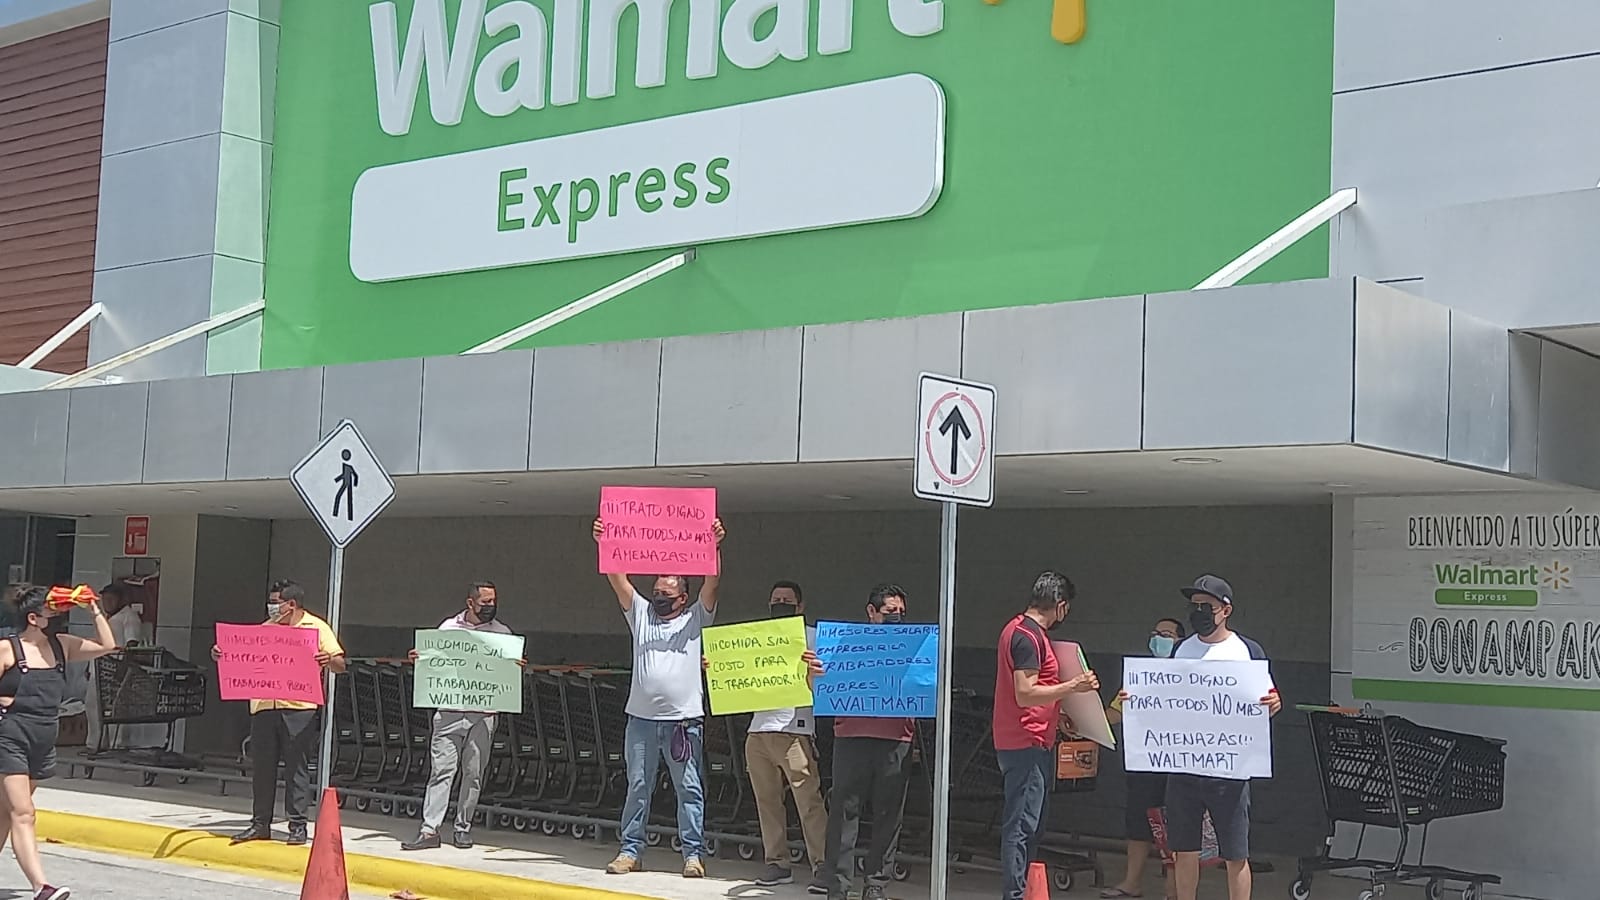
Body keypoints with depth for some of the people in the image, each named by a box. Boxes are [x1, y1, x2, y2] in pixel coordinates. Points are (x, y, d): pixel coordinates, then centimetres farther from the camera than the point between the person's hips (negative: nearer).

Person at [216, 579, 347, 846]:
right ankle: (260, 824, 16)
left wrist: (328, 661, -22)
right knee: (262, 766, 7)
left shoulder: (317, 628, 5)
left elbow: (340, 665, -1)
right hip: (264, 706, 5)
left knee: (297, 767, -3)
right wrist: (222, 655, -2)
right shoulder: (266, 628, 19)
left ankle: (298, 825, 2)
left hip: (300, 707, -5)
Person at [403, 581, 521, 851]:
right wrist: (419, 659, -7)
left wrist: (516, 667, -13)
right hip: (449, 710, -1)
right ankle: (430, 830, -5)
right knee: (442, 769, -5)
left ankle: (463, 829, 15)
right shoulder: (448, 627, 9)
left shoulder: (502, 633, 9)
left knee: (473, 773, 4)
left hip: (483, 713, 1)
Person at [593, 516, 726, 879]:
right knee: (637, 786, 8)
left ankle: (693, 854, 4)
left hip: (685, 719, -3)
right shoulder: (640, 613, 13)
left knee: (690, 789, 0)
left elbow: (712, 581, -7)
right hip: (641, 717, 3)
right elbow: (617, 579, 3)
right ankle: (630, 850, 14)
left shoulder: (695, 617, 6)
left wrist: (715, 546, -21)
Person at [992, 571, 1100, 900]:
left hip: (1028, 741, 11)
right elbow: (1025, 693, -23)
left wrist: (1056, 715, 23)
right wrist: (1072, 686, -20)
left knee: (1028, 823, 14)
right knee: (1022, 826, -8)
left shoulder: (1017, 629, 15)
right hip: (1028, 743, -11)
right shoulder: (1030, 636, -17)